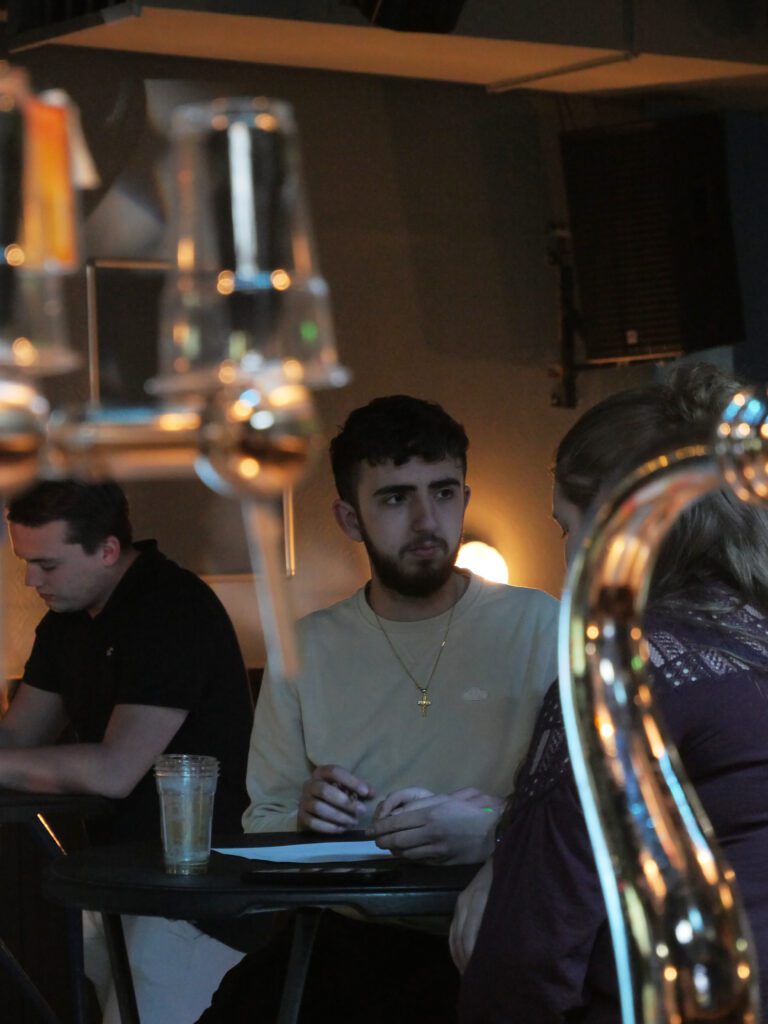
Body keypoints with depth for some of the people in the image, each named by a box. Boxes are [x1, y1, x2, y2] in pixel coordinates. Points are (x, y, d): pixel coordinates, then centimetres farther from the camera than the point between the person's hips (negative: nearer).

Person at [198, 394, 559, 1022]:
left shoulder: (538, 626, 1)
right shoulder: (309, 648, 13)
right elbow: (262, 822, 15)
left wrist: (488, 829, -23)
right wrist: (305, 819, -7)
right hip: (345, 934, 3)